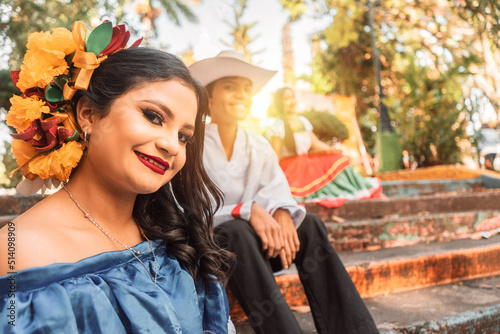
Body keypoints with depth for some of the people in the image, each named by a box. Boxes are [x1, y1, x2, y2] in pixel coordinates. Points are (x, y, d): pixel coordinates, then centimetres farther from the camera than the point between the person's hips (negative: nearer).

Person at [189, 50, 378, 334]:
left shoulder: (259, 146, 9)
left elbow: (278, 192, -4)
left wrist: (282, 214, -28)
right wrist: (248, 211, -32)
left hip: (257, 246, 5)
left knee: (308, 224, -19)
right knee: (235, 231, -36)